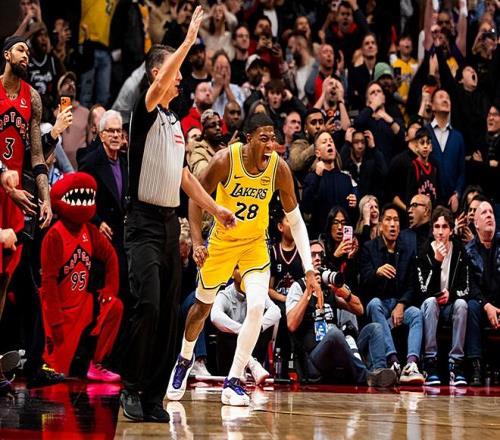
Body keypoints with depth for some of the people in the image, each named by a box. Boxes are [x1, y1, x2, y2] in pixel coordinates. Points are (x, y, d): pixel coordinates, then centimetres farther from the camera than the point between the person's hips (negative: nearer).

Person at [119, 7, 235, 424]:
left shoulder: (176, 123, 18)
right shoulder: (145, 112, -5)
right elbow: (160, 83, -27)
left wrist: (215, 208, 26)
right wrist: (189, 39, -26)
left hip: (171, 223, 8)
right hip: (145, 222, -8)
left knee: (169, 312, 4)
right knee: (148, 305, -19)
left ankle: (153, 396, 8)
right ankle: (131, 385, -6)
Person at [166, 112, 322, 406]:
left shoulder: (279, 168, -19)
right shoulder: (226, 160, -24)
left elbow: (296, 221, -10)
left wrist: (309, 269, -14)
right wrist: (197, 242, -19)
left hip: (255, 243, 0)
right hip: (223, 239, 0)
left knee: (257, 307, -21)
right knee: (203, 306, 15)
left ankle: (233, 382, -10)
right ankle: (185, 360, 45)